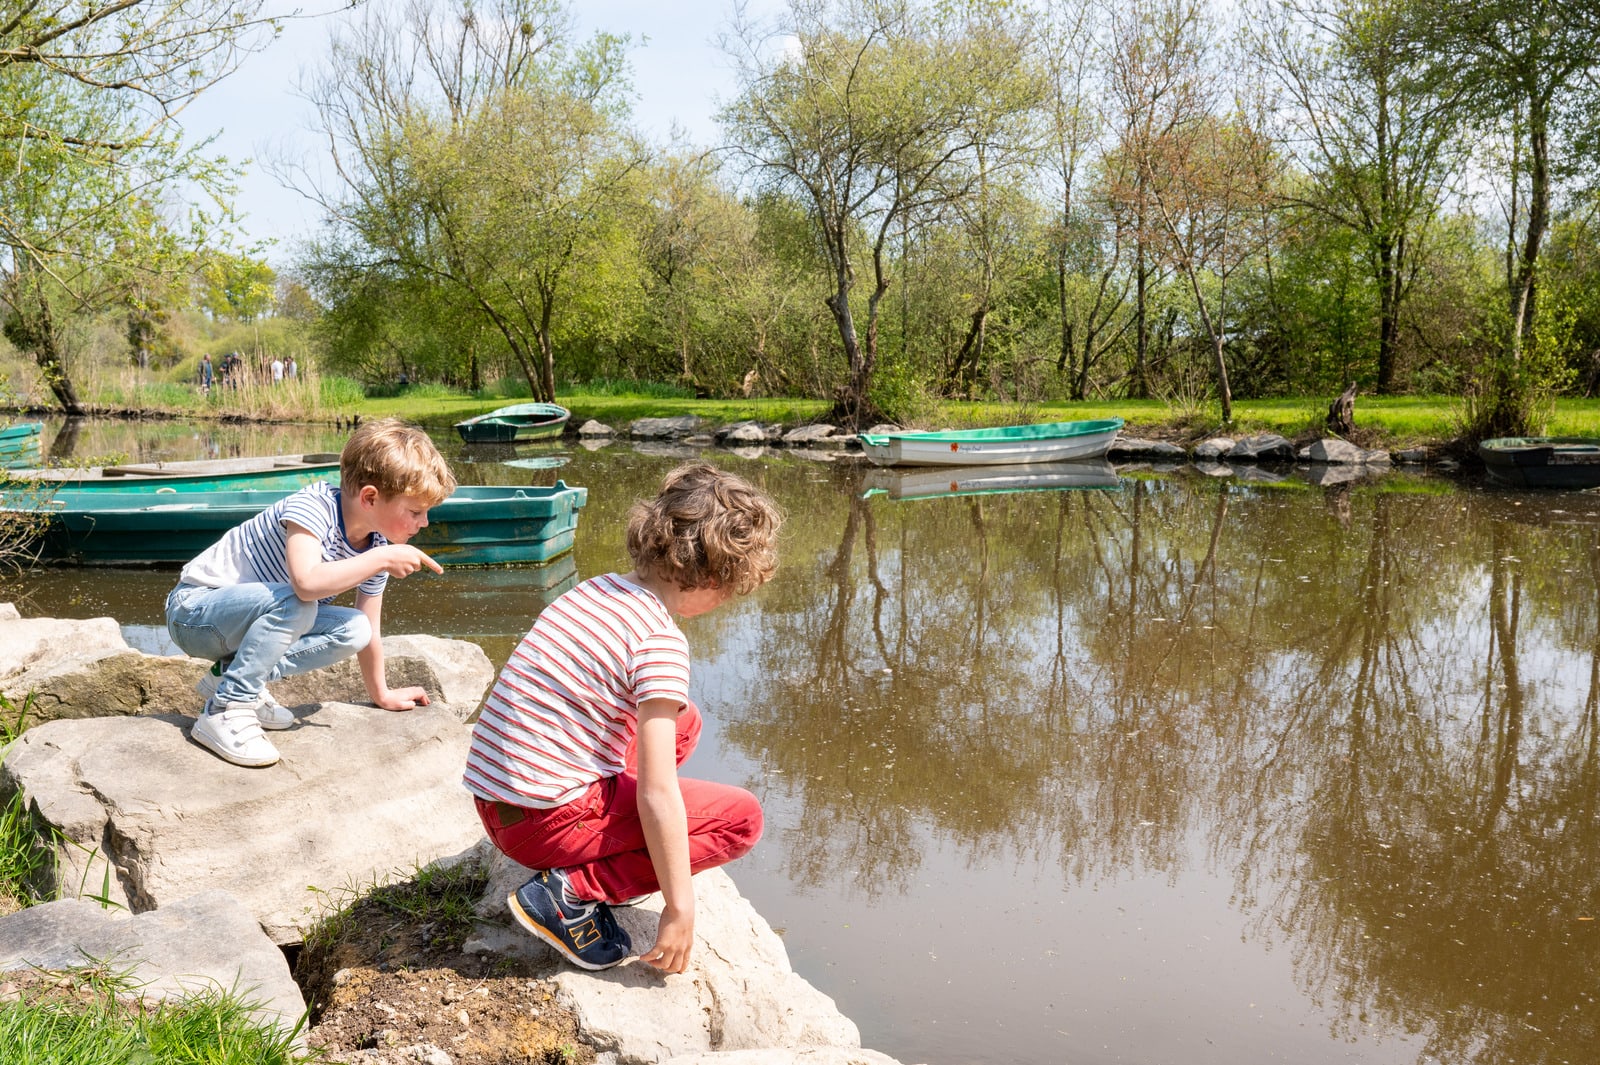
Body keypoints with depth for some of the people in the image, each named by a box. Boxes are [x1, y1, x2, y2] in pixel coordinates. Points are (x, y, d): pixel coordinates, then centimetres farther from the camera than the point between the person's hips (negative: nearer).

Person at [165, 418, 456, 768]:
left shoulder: (377, 545, -5)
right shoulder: (313, 507, -27)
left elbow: (370, 630, 7)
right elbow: (307, 582, -46)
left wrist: (381, 693, 12)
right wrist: (383, 559, -36)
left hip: (251, 617, 7)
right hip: (193, 611, -7)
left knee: (352, 630, -12)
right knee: (292, 603, -34)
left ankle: (232, 676, -2)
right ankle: (224, 711, -22)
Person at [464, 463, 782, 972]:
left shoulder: (596, 589, 7)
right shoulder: (661, 640, -17)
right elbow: (658, 795, -20)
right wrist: (679, 909, -12)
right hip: (547, 821, -9)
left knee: (682, 720, 19)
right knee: (742, 817, 0)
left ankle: (607, 859, 10)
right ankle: (572, 891, -7)